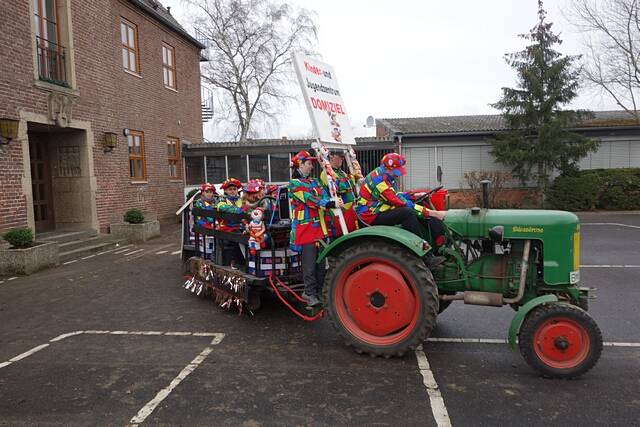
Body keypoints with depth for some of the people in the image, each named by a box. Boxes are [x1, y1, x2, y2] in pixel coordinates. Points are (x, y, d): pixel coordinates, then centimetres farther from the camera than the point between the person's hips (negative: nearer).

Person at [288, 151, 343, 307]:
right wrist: (332, 204, -25)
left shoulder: (315, 182, 18)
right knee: (309, 264, -4)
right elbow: (311, 200, -18)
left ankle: (319, 291, 22)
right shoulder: (294, 184, -6)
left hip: (320, 227, 7)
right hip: (305, 228, -7)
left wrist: (335, 202, -18)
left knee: (322, 262, 11)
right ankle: (310, 293, 7)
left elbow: (325, 196, 5)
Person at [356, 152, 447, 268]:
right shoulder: (379, 179, -23)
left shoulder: (386, 177, 9)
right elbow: (401, 203, -27)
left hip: (383, 211, 10)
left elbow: (395, 196, 21)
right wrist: (431, 213, -27)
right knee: (408, 213, -31)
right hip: (372, 216, -10)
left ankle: (443, 242, -13)